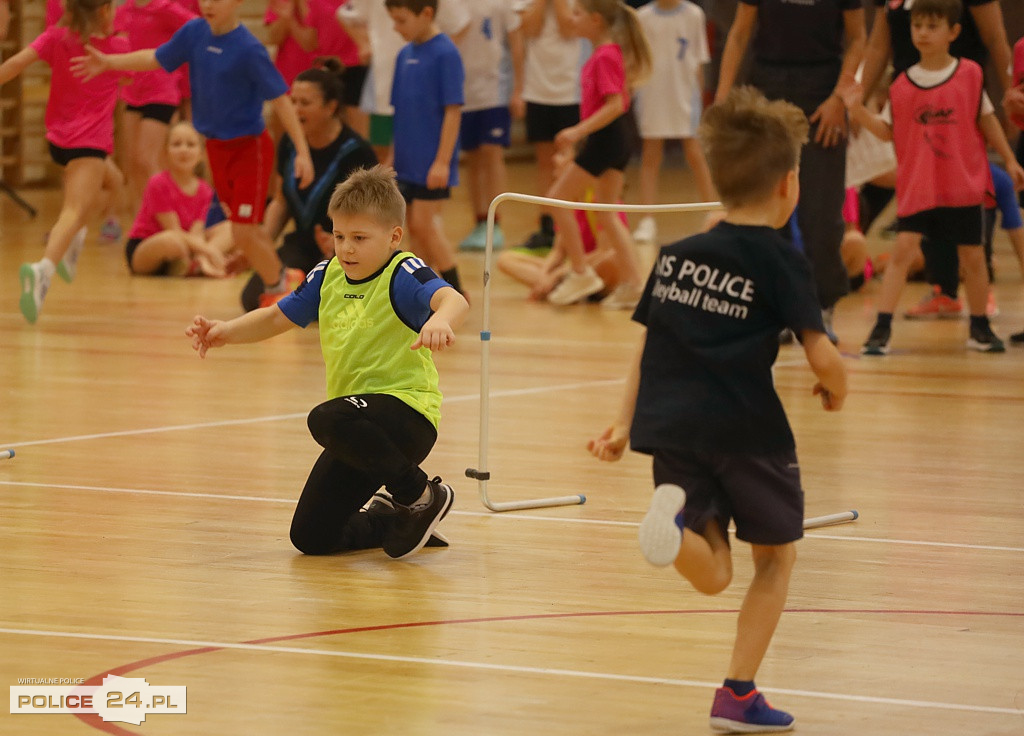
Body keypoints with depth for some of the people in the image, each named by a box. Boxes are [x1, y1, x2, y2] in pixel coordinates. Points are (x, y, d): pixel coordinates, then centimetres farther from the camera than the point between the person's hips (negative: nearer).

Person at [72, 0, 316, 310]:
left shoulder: (248, 49, -21)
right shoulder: (194, 32, -3)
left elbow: (280, 99, -18)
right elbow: (155, 59, 11)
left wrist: (302, 150, -19)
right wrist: (108, 62, 3)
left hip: (249, 147, -6)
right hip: (216, 145, 6)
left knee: (244, 234, -7)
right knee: (244, 231, 13)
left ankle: (277, 287, 17)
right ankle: (280, 277, 33)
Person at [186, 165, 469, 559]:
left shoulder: (403, 274, -13)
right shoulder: (328, 276, 8)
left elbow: (452, 299, -33)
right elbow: (275, 318, 17)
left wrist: (440, 320, -56)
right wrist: (225, 331, -1)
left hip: (407, 409, -7)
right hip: (358, 429, 7)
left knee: (327, 421, -38)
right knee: (310, 537, 4)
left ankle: (422, 495, -17)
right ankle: (395, 520, 29)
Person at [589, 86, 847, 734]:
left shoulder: (674, 256, 12)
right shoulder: (781, 261, -5)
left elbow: (647, 348, 14)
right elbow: (823, 357, -11)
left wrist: (625, 424, 18)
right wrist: (837, 389, 10)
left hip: (674, 430, 4)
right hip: (749, 431, -4)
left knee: (714, 576, 8)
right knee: (777, 557, 17)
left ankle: (677, 515, -26)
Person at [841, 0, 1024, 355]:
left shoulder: (970, 74, -2)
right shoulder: (902, 84, 0)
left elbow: (987, 120, 7)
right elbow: (887, 130, 4)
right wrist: (859, 111, -10)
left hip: (964, 184, 0)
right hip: (917, 187, 0)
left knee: (972, 256, 7)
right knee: (903, 249, -11)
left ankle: (980, 327, 24)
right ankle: (881, 328, -10)